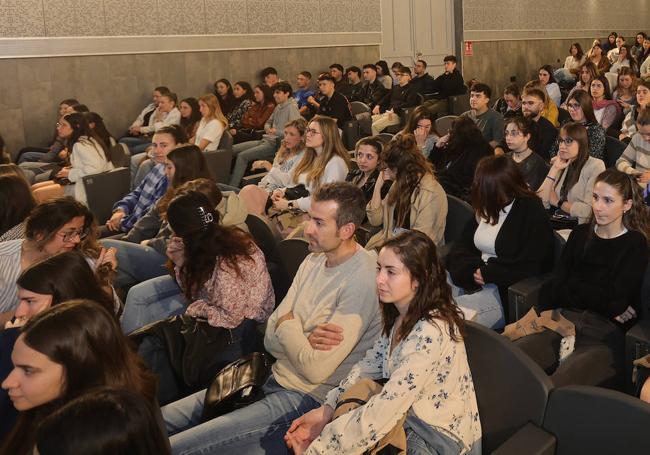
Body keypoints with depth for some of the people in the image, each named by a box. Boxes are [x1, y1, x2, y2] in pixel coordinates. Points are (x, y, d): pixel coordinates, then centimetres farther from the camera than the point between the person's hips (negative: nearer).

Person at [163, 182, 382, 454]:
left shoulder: (362, 281, -21)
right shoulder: (314, 261, 7)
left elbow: (316, 370, -23)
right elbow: (271, 339, 5)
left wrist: (288, 325, -6)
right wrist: (304, 340, -17)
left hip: (309, 398, -8)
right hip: (275, 379, 8)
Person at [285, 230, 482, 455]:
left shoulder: (430, 332, -28)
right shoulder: (401, 315, -1)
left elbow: (382, 411, -30)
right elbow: (370, 364, 2)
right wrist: (326, 409, -11)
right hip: (407, 416, 7)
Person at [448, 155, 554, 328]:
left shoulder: (531, 212, -8)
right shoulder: (487, 207, 15)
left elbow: (529, 268, -16)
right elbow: (461, 245, 10)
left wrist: (486, 273, -13)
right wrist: (473, 269, -11)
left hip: (506, 292, -7)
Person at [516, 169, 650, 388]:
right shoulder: (580, 234, 17)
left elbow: (616, 300, -8)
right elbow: (557, 290, 8)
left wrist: (573, 286, 4)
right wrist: (605, 303, -3)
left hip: (604, 334, -4)